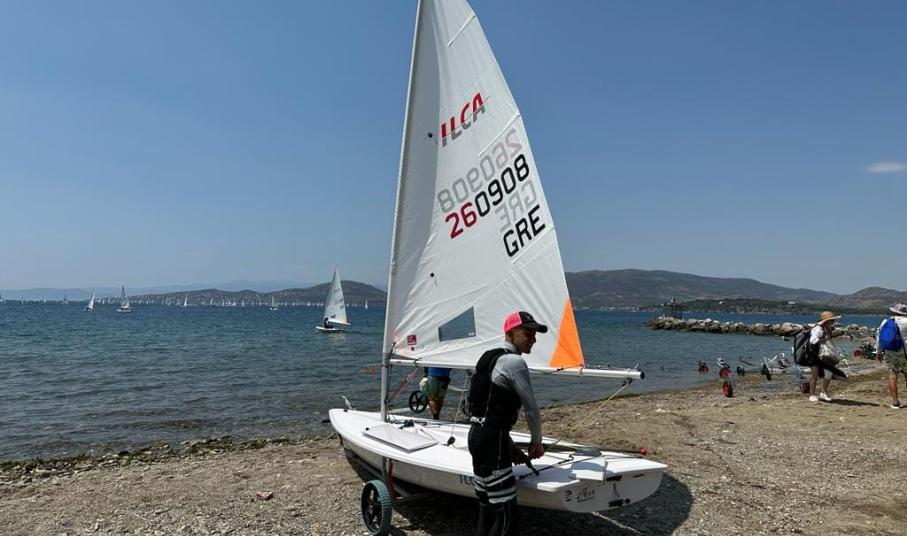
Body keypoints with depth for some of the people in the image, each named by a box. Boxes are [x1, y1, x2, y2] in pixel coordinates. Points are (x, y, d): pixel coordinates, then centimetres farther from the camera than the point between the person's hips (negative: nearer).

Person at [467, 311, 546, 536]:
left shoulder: (491, 359, 17)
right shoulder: (515, 362, -12)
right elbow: (531, 409, -10)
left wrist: (511, 447, 17)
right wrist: (536, 442, 8)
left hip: (477, 434, 10)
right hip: (492, 441, -10)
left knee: (487, 506, 17)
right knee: (506, 516, -6)